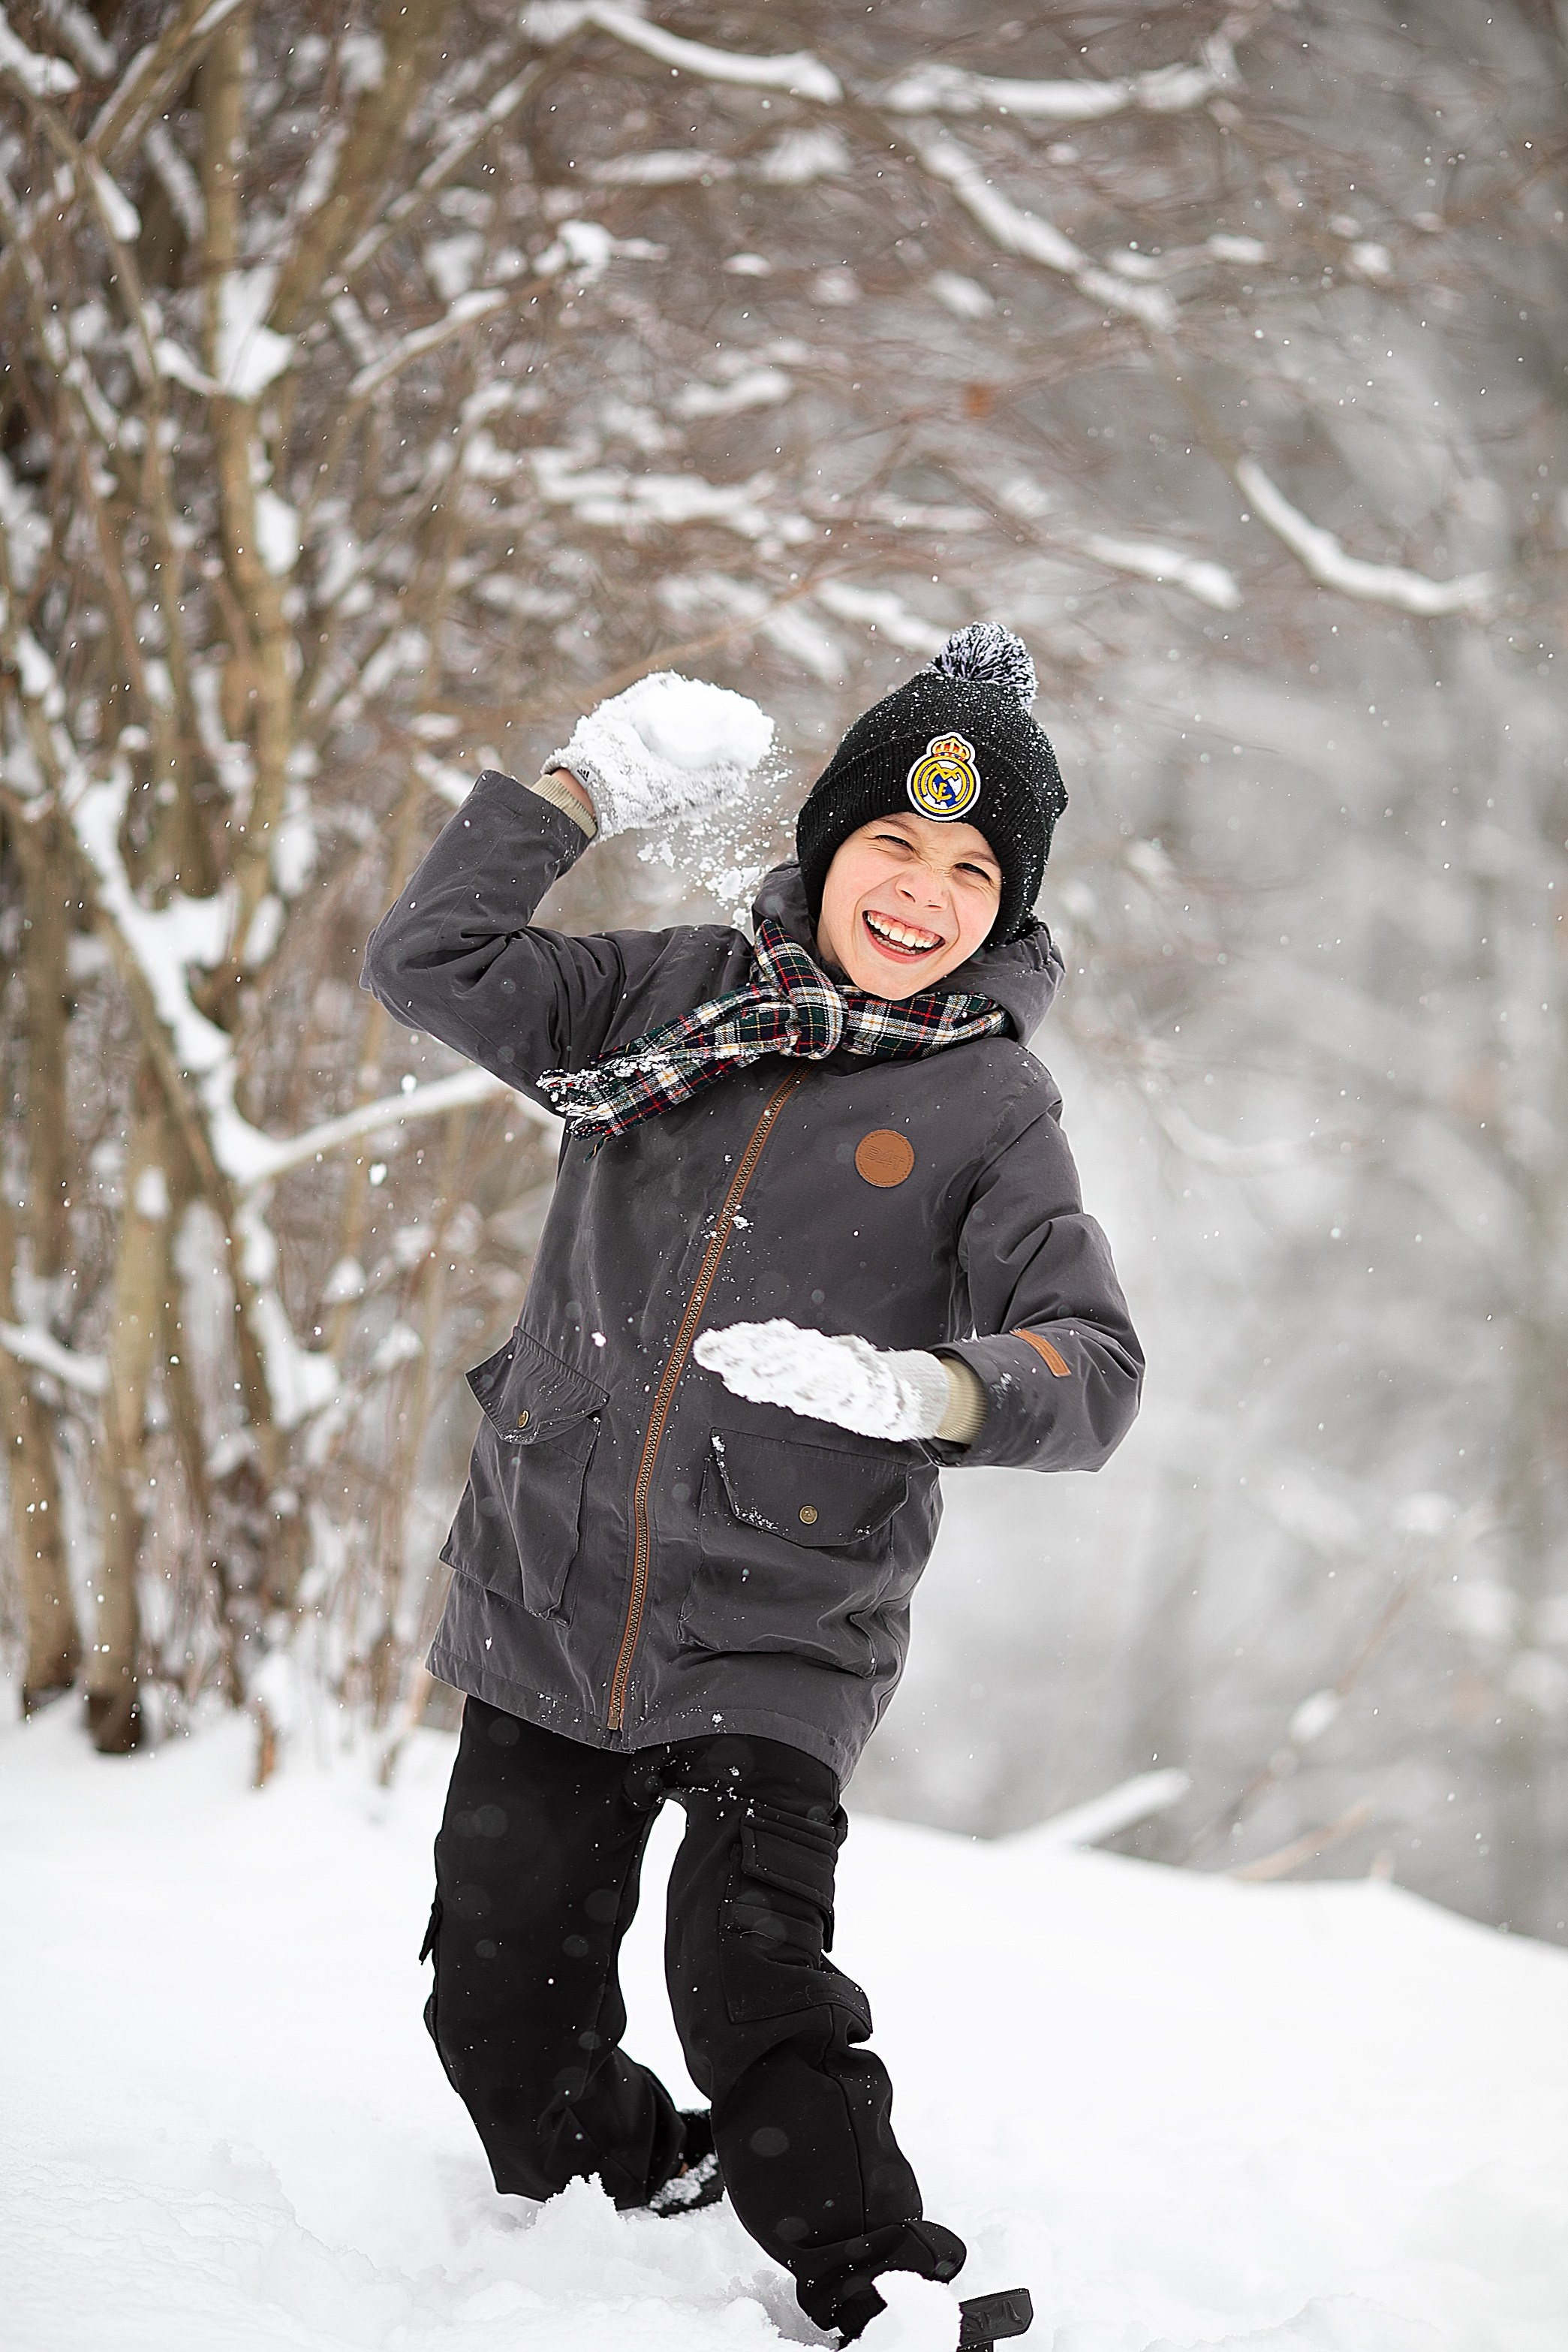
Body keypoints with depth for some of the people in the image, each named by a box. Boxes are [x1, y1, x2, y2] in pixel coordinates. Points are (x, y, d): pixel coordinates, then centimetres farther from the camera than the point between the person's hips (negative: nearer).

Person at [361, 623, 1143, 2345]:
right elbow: (427, 968, 1)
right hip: (548, 1605, 4)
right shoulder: (674, 997, 6)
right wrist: (585, 788, -3)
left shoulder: (989, 1110, -3)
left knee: (753, 1979, -20)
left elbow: (1095, 1369, -11)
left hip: (780, 1638, -3)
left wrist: (933, 1389, -31)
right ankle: (637, 2194, 34)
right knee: (502, 2001, 9)